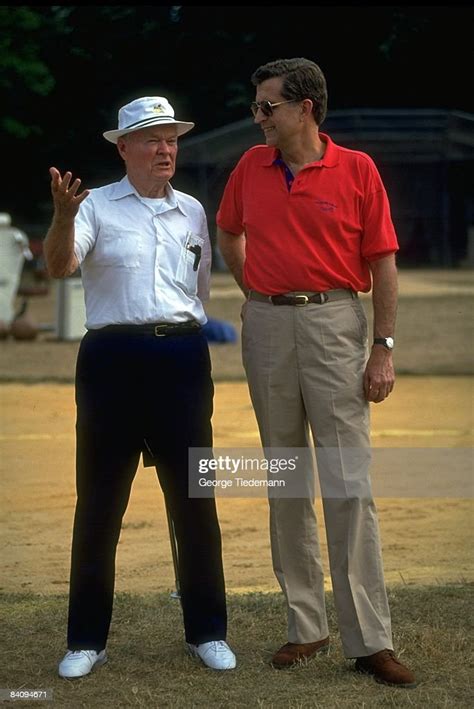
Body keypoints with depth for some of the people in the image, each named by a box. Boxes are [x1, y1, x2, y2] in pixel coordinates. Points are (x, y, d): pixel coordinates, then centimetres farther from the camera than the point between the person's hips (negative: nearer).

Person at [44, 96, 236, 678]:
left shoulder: (192, 211, 13)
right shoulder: (98, 205, 0)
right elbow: (60, 266, -17)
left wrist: (185, 337, 11)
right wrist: (64, 216, -36)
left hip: (182, 356, 3)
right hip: (113, 358, -3)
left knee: (194, 497, 4)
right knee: (99, 498, 1)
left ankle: (207, 631, 15)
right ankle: (86, 639, 9)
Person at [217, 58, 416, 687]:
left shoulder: (357, 170, -4)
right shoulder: (251, 167, 7)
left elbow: (382, 263, -4)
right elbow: (229, 234, 25)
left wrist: (384, 348, -9)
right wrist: (255, 293, 14)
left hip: (334, 324, -4)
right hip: (267, 328, 4)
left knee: (349, 485, -8)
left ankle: (370, 640, -6)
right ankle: (306, 626, 17)